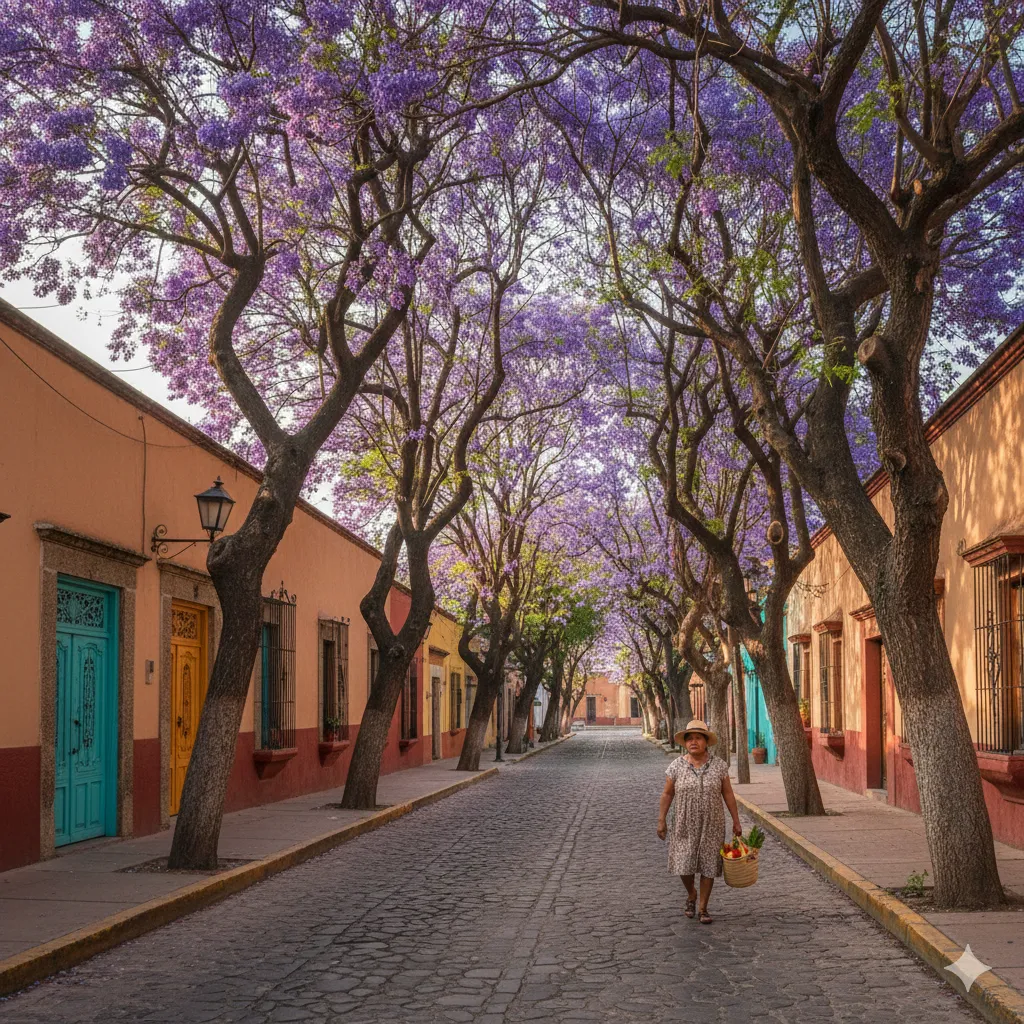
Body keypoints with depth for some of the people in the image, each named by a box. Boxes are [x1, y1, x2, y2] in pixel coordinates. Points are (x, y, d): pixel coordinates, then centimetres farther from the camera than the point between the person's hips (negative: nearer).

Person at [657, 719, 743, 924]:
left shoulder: (718, 765, -4)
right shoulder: (676, 766, -4)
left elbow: (728, 794, 1)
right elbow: (667, 794, 3)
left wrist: (736, 822, 0)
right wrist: (661, 820, 1)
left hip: (712, 826, 0)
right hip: (685, 826, 0)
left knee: (708, 867, 2)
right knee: (684, 865, -3)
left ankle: (703, 909, 16)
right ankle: (691, 894, 28)